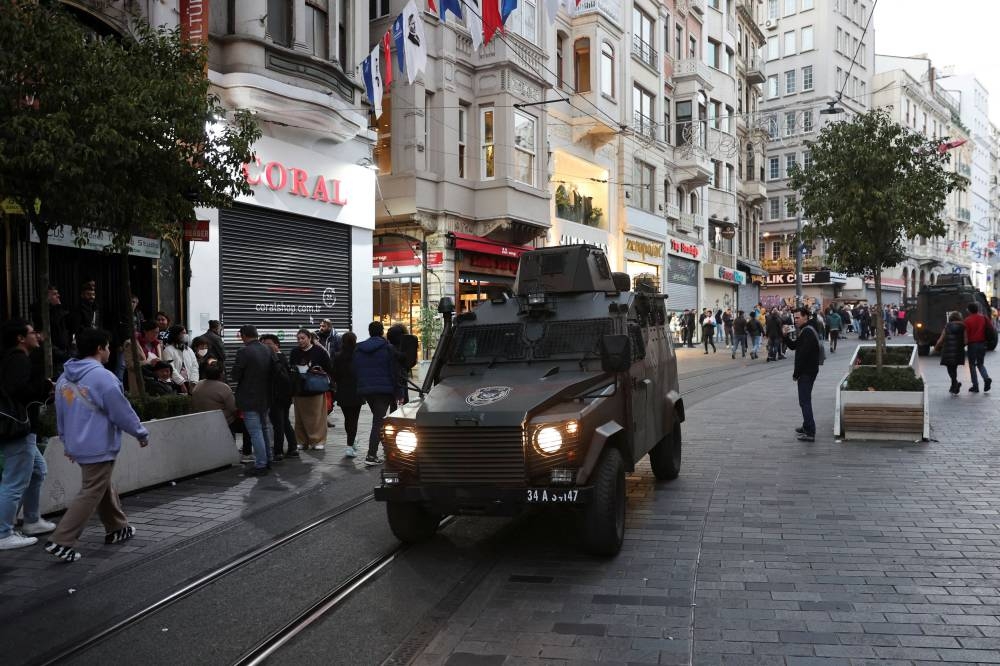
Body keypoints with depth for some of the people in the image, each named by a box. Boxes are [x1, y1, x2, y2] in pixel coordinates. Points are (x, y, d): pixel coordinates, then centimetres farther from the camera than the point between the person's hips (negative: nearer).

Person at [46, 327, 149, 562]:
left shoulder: (64, 378, 6)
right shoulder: (103, 377, -20)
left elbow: (60, 415, 15)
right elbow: (123, 413, -15)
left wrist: (68, 442, 26)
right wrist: (142, 434, -1)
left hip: (78, 445, 9)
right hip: (99, 448, -9)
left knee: (105, 488, 22)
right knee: (91, 495, -2)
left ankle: (116, 528, 33)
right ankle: (61, 541, -4)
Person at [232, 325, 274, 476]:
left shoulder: (244, 352, -18)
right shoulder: (268, 351, 1)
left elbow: (235, 376, -13)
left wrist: (245, 377, 6)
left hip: (249, 399, -7)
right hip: (265, 397, 7)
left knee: (255, 432, -3)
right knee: (264, 429, 19)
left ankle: (260, 465, 0)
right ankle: (267, 460, 28)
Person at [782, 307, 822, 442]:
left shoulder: (808, 332, -19)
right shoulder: (805, 331, 15)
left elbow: (803, 355, -23)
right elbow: (793, 346, 19)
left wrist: (796, 373, -18)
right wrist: (785, 336, 2)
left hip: (807, 372, -11)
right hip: (807, 371, 11)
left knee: (805, 401, -9)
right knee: (805, 400, 20)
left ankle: (810, 433, -10)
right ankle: (807, 427, 32)